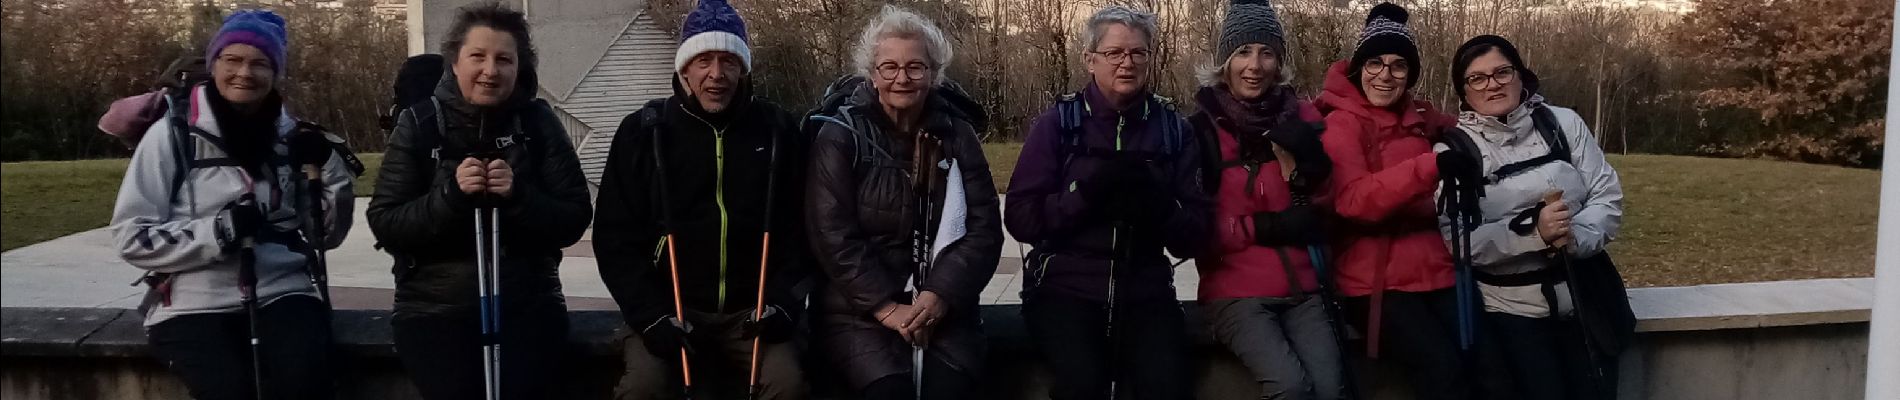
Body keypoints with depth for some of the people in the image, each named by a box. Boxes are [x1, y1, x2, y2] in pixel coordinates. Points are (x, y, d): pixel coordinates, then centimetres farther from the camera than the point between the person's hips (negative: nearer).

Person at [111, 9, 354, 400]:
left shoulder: (291, 136, 10)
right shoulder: (173, 133, 0)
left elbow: (328, 234, 13)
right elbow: (131, 237, -3)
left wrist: (329, 166, -3)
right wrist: (219, 232, -16)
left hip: (282, 293, 2)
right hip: (195, 304, -2)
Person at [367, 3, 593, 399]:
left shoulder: (537, 122, 0)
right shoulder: (420, 123, -2)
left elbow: (574, 221, -4)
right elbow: (385, 226, -6)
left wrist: (519, 195, -20)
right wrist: (450, 195, -21)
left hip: (528, 305, 1)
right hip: (435, 308, 0)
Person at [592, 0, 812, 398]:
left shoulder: (777, 131, 2)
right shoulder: (645, 131, -1)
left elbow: (798, 227, 6)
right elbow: (616, 236, -1)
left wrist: (784, 302, -6)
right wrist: (650, 314, -11)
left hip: (750, 312, 1)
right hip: (668, 309, 0)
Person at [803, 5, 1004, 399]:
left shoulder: (957, 134, 6)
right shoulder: (841, 134, -2)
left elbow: (984, 228, 1)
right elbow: (833, 236, -8)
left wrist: (941, 296, -13)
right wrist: (886, 307, -15)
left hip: (941, 302, 2)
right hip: (859, 307, -2)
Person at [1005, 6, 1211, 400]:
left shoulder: (1173, 128, 7)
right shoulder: (1058, 122, 2)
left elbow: (1197, 234, 5)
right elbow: (1021, 219, -4)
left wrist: (1159, 203, -16)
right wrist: (1088, 190, -18)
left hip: (1145, 291, 2)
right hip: (1064, 288, -1)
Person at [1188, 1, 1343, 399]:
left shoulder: (1301, 117, 7)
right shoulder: (1203, 127, -4)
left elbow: (1319, 212, 7)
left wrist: (1300, 165, -11)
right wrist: (1264, 227, -12)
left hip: (1301, 290, 3)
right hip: (1236, 292, -3)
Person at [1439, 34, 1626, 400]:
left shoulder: (1563, 123, 2)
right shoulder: (1452, 151, -6)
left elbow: (1608, 197, 0)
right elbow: (1455, 240, -14)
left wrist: (1575, 238, -21)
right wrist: (1532, 232, -27)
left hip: (1585, 296, 3)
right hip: (1511, 307, -3)